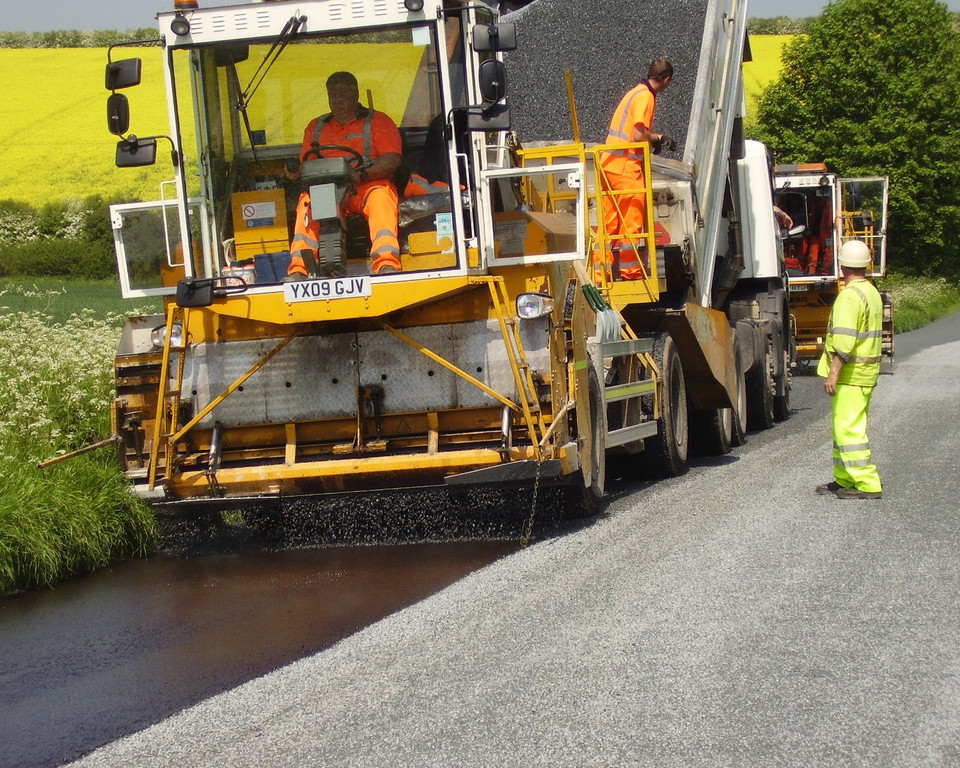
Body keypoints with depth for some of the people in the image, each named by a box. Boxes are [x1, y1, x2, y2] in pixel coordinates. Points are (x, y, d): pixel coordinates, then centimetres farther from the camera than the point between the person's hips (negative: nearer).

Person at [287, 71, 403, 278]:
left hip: (369, 185, -2)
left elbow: (392, 160, -1)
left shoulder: (377, 121, 13)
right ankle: (298, 270, -43)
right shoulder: (316, 127, 26)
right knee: (307, 201, -31)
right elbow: (305, 164, 21)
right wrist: (298, 172, -7)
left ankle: (387, 265, -52)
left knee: (380, 197, -37)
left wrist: (361, 175, -18)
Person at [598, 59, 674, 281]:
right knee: (632, 220, -2)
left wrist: (655, 139, 13)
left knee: (610, 221, 10)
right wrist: (659, 138, -3)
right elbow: (639, 135, -19)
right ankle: (630, 271, 2)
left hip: (609, 164, 9)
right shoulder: (646, 97, -11)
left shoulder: (637, 92, 18)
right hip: (626, 167, -9)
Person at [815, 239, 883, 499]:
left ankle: (867, 483, -13)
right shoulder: (872, 292, 15)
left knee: (848, 428, -10)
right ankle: (844, 479, 22)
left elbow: (845, 340, -23)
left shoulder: (850, 295, -16)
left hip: (850, 372, -10)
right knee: (844, 426, 16)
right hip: (867, 371, 10)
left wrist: (833, 372, -22)